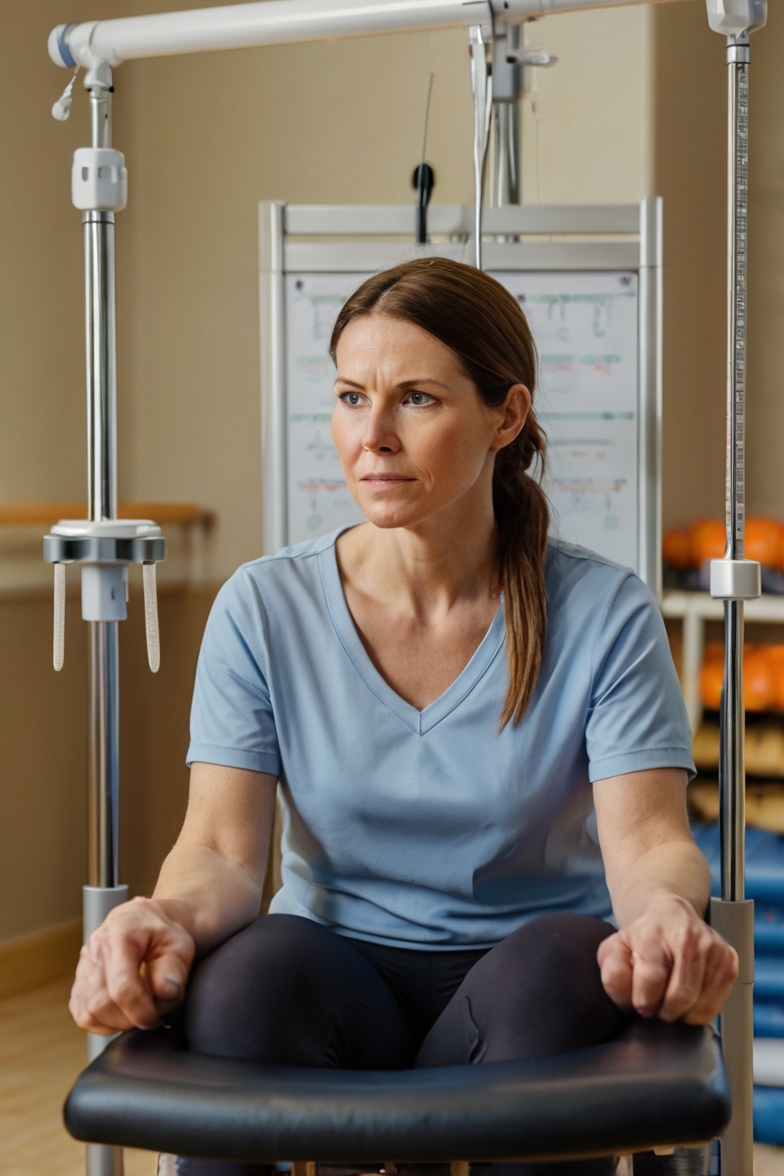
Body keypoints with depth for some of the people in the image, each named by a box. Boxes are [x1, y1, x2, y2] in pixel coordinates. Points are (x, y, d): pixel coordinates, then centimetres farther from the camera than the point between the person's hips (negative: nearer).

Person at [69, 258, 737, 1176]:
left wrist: (667, 911, -38)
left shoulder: (604, 616, -3)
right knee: (253, 968, -34)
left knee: (564, 966, -35)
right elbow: (222, 846, -8)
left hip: (526, 985, 0)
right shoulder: (264, 610, 0)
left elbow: (647, 838, -12)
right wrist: (167, 918, -33)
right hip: (339, 976, 0)